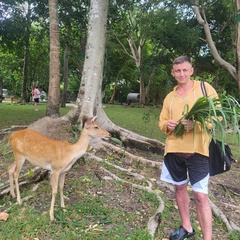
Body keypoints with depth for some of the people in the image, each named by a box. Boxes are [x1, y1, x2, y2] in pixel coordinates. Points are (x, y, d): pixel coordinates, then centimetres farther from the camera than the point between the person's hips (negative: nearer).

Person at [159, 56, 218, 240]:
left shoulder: (205, 88, -1)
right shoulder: (169, 97, 13)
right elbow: (162, 121, 18)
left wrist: (196, 124, -23)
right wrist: (167, 125, -7)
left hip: (197, 150, -5)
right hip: (174, 150, 5)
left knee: (201, 195, -4)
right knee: (180, 188, 16)